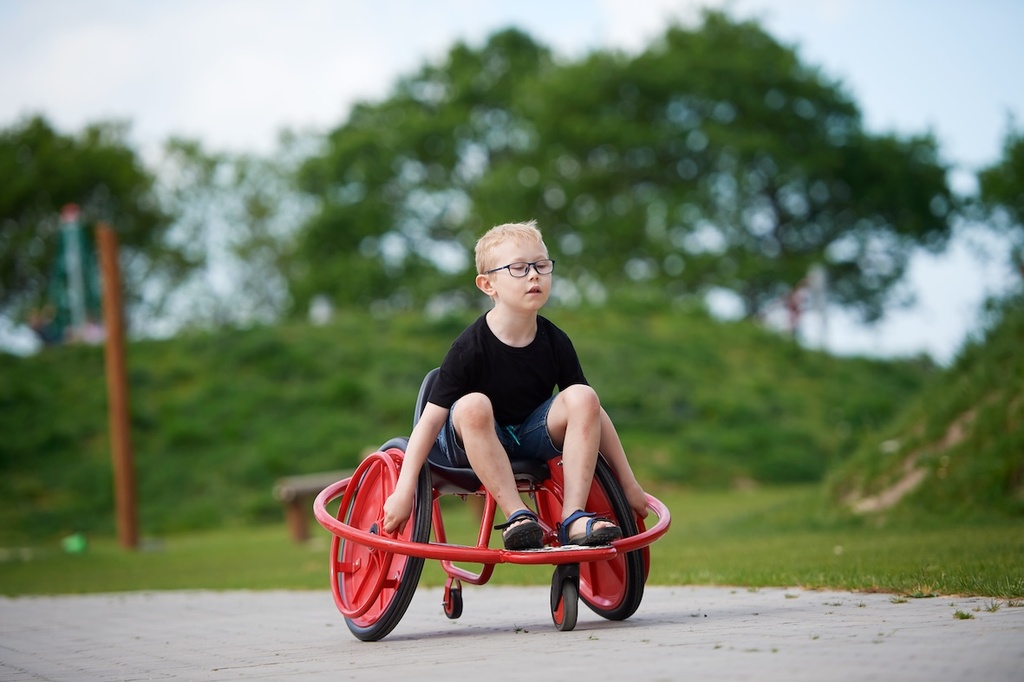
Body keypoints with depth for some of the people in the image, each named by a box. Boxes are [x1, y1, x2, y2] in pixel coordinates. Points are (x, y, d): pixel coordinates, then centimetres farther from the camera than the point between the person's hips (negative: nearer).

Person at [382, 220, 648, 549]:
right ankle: (517, 516, -33)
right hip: (472, 444, -4)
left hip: (531, 437, 4)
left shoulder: (555, 342, -8)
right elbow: (431, 420, -20)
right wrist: (404, 491, -26)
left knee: (583, 397, -22)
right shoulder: (470, 347, -19)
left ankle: (574, 518, -25)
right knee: (473, 405, -36)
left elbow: (591, 413, -2)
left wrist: (628, 483, 0)